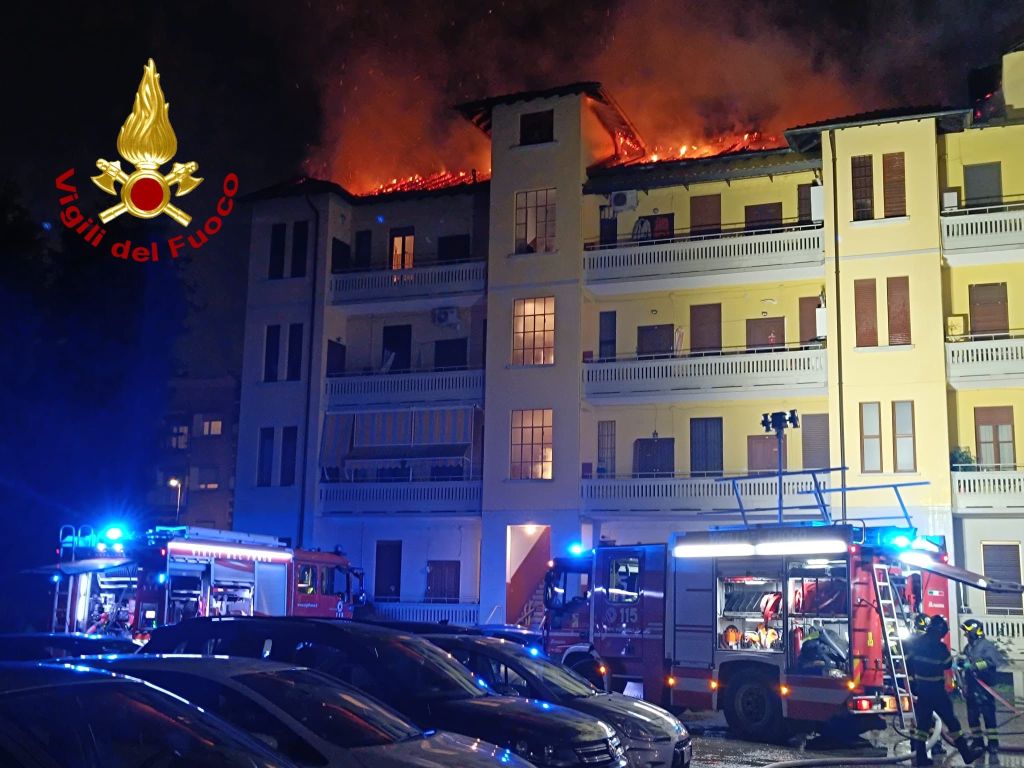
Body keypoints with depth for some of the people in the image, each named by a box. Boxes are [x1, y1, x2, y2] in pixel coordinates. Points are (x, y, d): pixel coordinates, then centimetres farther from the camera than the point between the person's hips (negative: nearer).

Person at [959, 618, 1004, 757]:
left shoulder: (986, 645, -9)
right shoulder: (969, 647, 16)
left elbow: (995, 661, -21)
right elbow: (965, 662, 25)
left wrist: (975, 665, -24)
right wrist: (961, 661, 1)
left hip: (984, 686, -8)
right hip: (971, 686, 8)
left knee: (988, 713, -8)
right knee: (972, 715, 10)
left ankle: (993, 743, -4)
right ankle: (977, 741, 21)